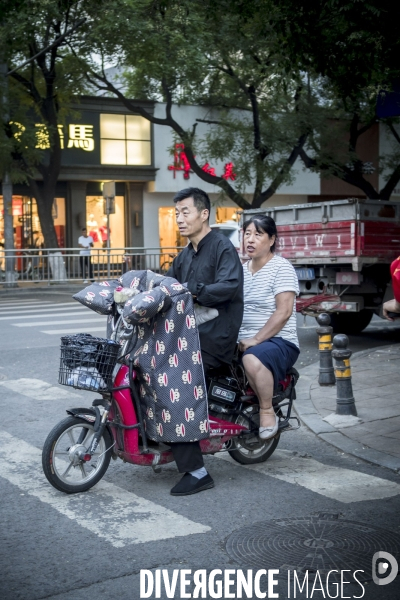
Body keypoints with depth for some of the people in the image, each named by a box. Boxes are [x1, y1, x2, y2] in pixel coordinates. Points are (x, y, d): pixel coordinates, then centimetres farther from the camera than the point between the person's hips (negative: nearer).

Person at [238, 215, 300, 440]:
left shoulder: (281, 267, -6)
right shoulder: (242, 269, 15)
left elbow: (284, 312, -16)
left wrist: (255, 340, -20)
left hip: (279, 341, -7)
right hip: (244, 343, 7)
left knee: (253, 360, -37)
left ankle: (268, 412, -16)